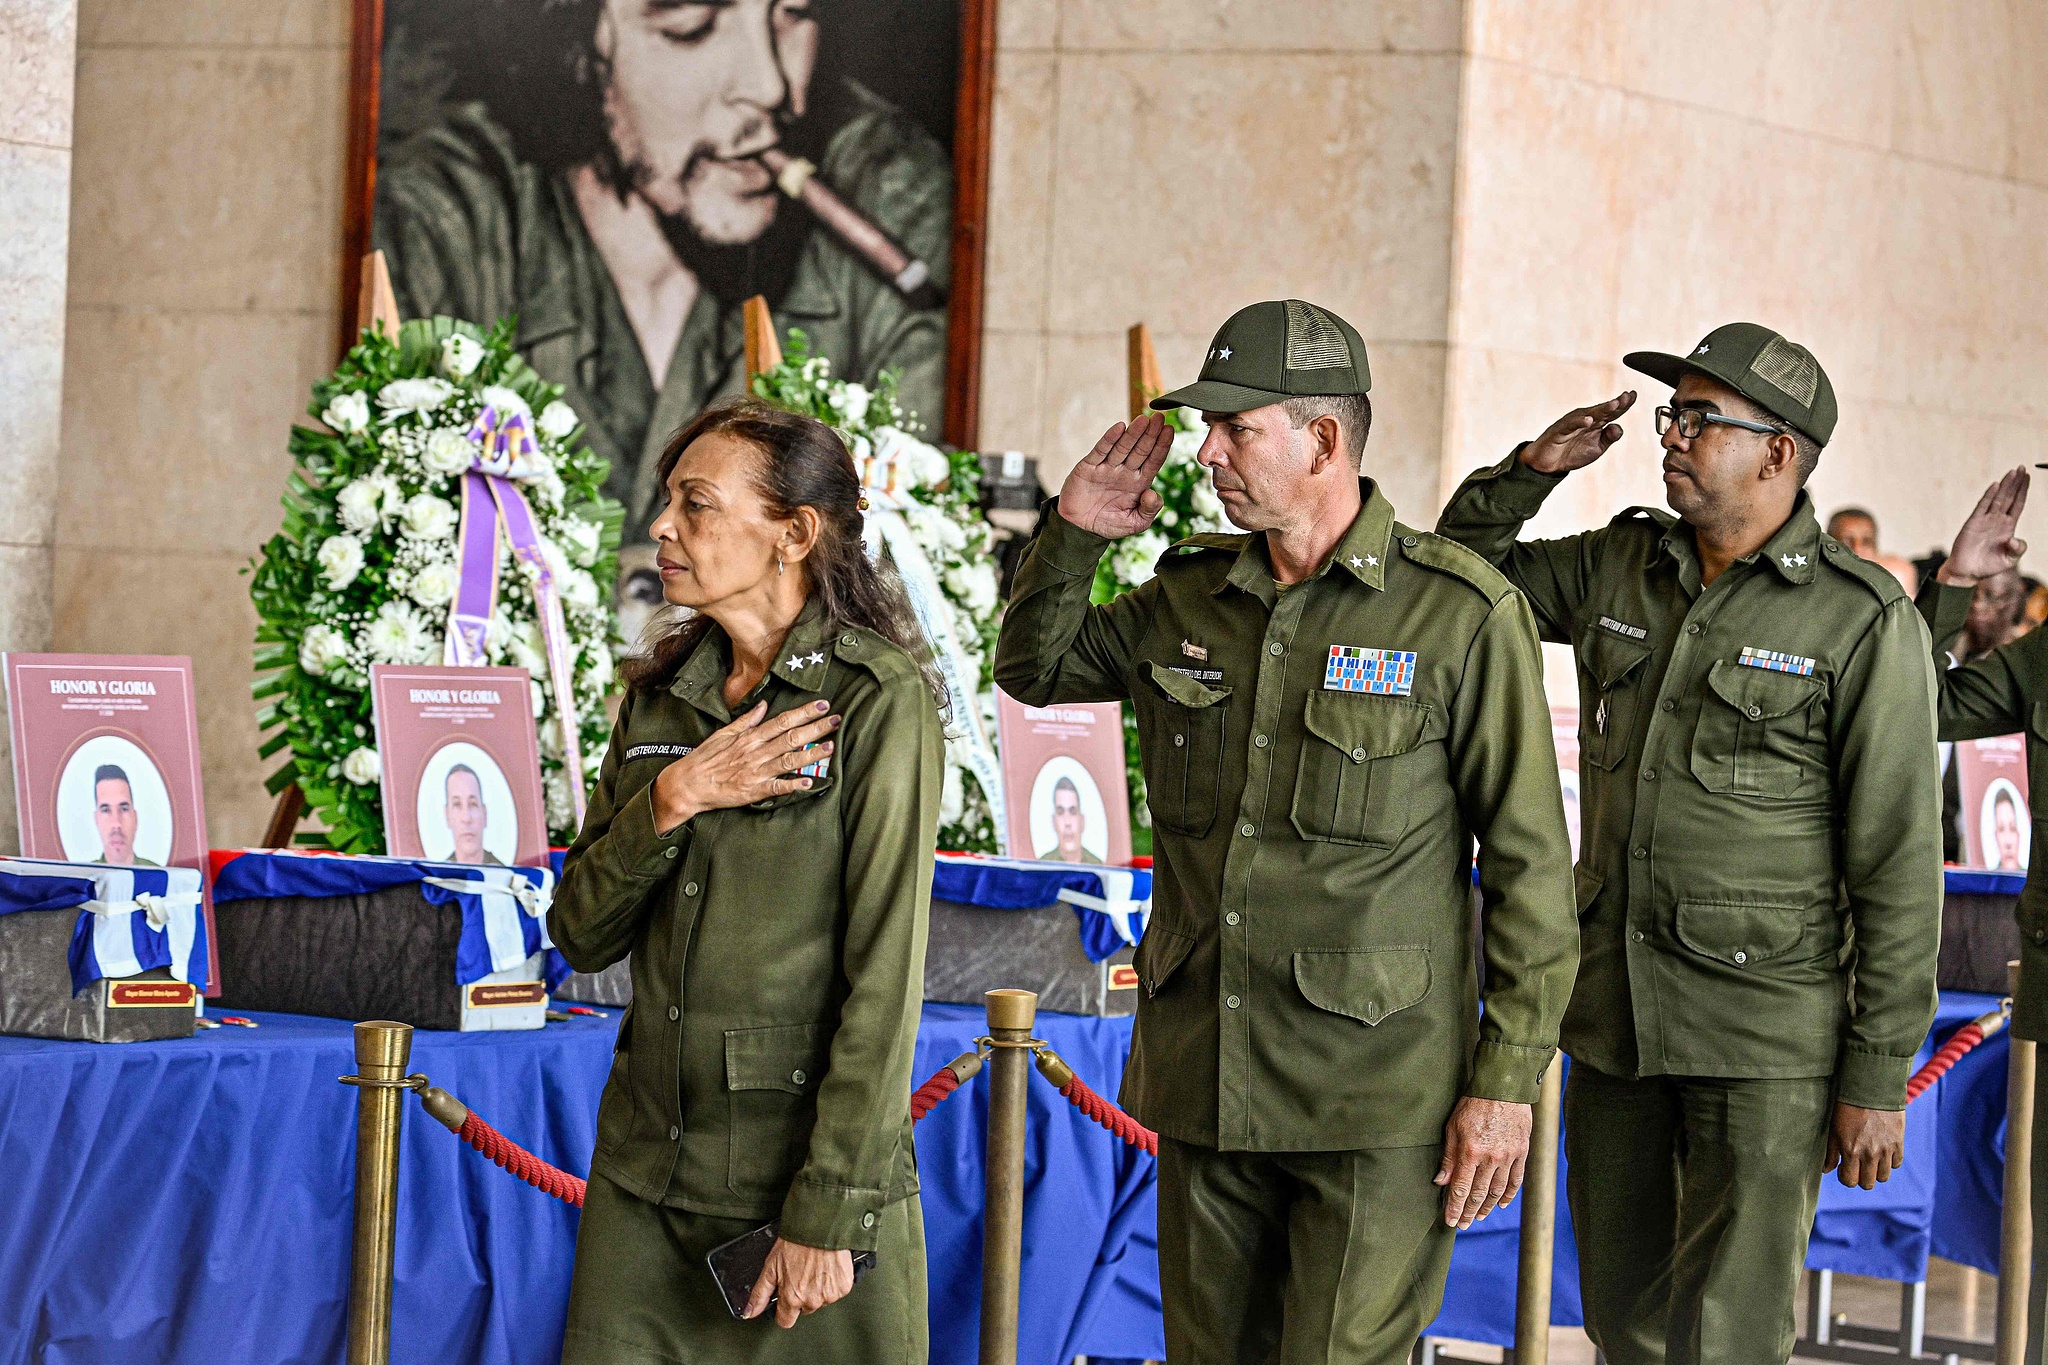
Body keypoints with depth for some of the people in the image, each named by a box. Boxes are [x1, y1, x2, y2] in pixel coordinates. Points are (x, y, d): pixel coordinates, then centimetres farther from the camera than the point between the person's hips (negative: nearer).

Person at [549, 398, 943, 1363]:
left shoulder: (879, 702, -10)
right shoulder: (660, 697, 9)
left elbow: (884, 976, -14)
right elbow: (581, 935, 7)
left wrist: (828, 1214, -18)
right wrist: (671, 801, -10)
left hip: (811, 1172, -5)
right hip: (645, 1173, 6)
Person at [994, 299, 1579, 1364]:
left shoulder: (1461, 615, -8)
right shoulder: (1186, 597, 8)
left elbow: (1530, 864, -6)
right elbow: (1033, 670, 26)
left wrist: (1507, 1084, -9)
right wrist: (1072, 534, 7)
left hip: (1374, 1101, -6)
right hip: (1203, 1078, 6)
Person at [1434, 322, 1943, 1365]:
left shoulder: (1863, 622, -10)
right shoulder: (1620, 566, 7)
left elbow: (1899, 866, -10)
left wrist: (1878, 1081, -11)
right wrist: (1530, 468, 2)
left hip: (1766, 1039, -6)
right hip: (1615, 1008, 6)